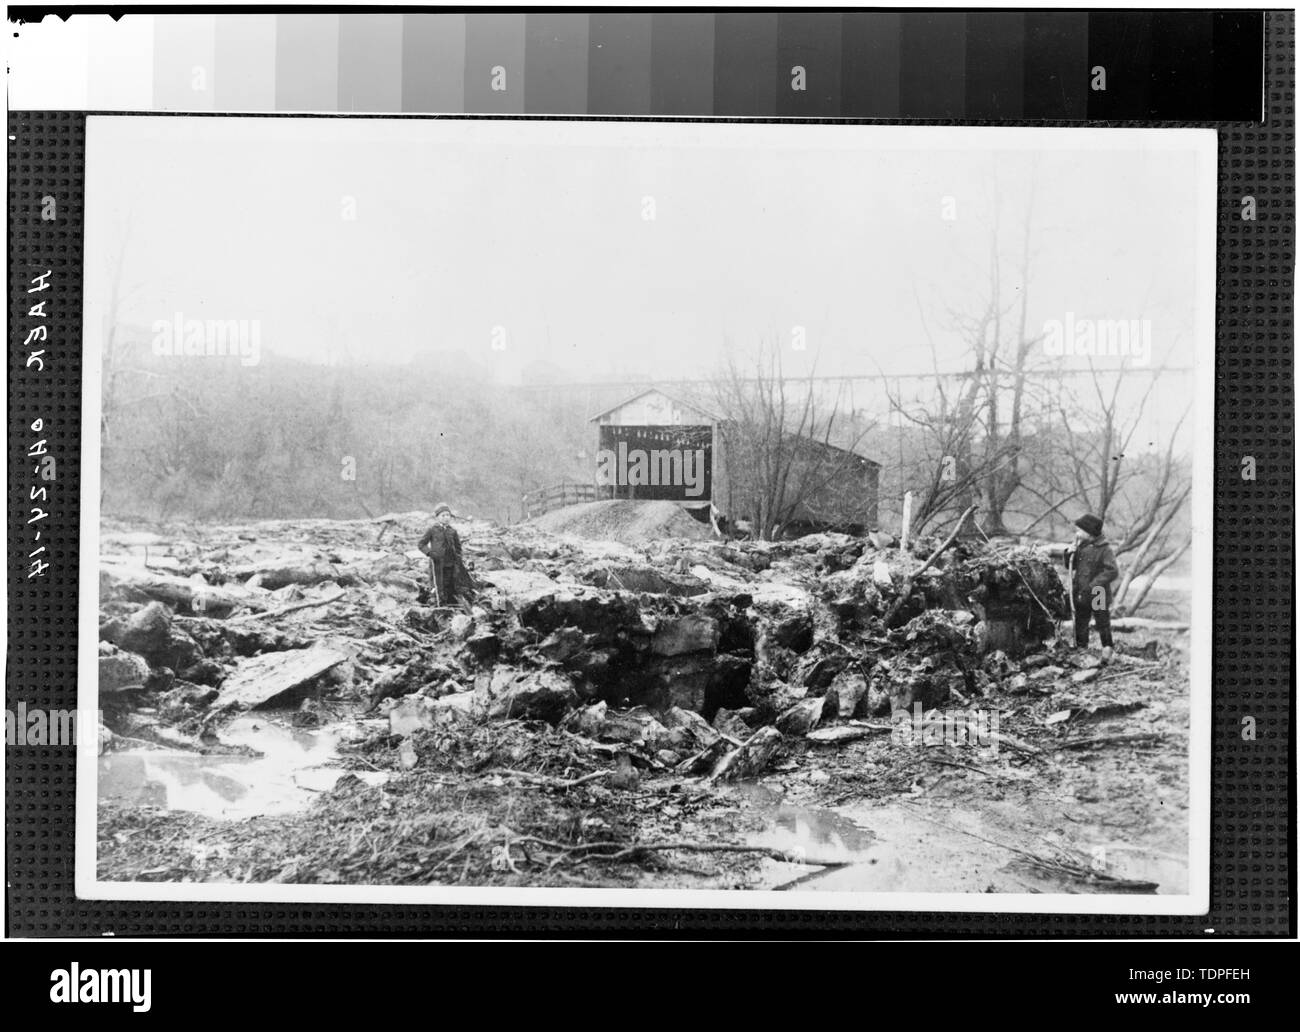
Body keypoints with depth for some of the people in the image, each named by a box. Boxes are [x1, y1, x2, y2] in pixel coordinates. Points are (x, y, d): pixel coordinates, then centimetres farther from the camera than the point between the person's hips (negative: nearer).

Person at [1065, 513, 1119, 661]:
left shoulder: (1105, 549, -12)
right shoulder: (1080, 547, 6)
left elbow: (1112, 571, -19)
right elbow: (1070, 567, 15)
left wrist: (1094, 585, -25)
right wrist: (1070, 553, -5)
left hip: (1098, 597, -6)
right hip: (1081, 597, 6)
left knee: (1103, 626, 7)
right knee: (1080, 627, 12)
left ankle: (1107, 652, 19)